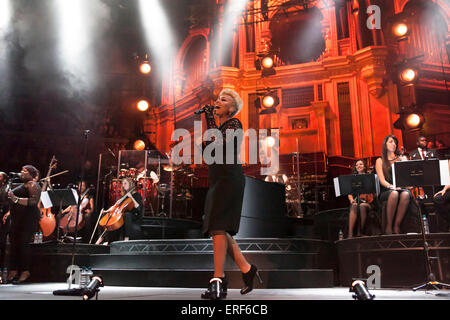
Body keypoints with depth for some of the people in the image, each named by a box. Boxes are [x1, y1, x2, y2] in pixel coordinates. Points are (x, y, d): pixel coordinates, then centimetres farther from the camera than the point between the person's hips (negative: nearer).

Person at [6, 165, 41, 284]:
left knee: (23, 243, -11)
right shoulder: (22, 185, 24)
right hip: (17, 218, 10)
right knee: (14, 244, 7)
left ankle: (25, 272, -4)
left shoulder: (33, 185, -6)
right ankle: (13, 272, 11)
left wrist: (16, 199, -26)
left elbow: (33, 201, -21)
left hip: (28, 218, -10)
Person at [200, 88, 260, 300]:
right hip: (217, 181, 9)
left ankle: (218, 281, -16)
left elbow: (220, 141, -16)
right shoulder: (219, 126, 23)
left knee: (218, 227, -17)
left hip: (229, 179, -9)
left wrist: (210, 119, -7)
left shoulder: (234, 123, -1)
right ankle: (247, 269, 13)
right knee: (217, 230, 5)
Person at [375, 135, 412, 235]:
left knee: (405, 194, -35)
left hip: (402, 188, 2)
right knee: (394, 194, -37)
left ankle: (397, 226, -32)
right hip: (386, 191, -2)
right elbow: (382, 180, -1)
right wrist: (392, 186, -20)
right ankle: (388, 227, -31)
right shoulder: (380, 161, 12)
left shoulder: (402, 158, 19)